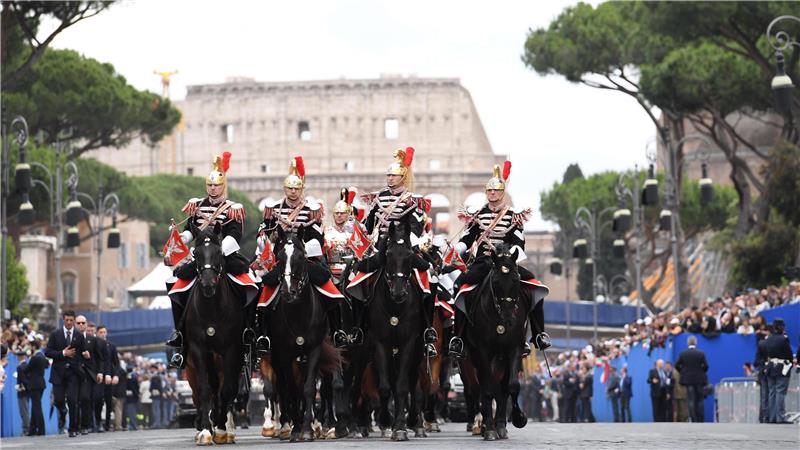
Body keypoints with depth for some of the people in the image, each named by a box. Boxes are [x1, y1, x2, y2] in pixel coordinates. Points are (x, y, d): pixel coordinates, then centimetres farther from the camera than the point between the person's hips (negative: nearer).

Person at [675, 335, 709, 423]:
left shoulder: (682, 354, -3)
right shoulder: (701, 353, -6)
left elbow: (677, 366, -3)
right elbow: (705, 366, -9)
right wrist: (701, 372, 10)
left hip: (688, 379, 0)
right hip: (699, 379, 0)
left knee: (691, 401, 2)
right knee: (700, 401, 6)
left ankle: (694, 421, -5)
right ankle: (700, 421, 3)